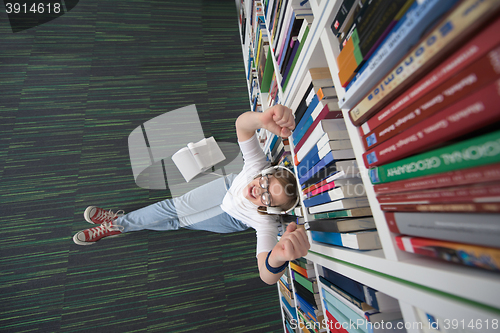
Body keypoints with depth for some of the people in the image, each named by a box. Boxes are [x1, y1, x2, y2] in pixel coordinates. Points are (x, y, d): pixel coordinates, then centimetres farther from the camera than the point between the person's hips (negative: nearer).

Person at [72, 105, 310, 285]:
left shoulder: (264, 222, -42)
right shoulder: (257, 166, -37)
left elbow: (267, 276, -54)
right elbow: (242, 123, -47)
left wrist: (278, 258, -79)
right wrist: (263, 119, -71)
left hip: (233, 219, -2)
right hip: (229, 186, 2)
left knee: (177, 222, 1)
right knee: (173, 207, -3)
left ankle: (118, 226, 28)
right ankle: (119, 222, 25)